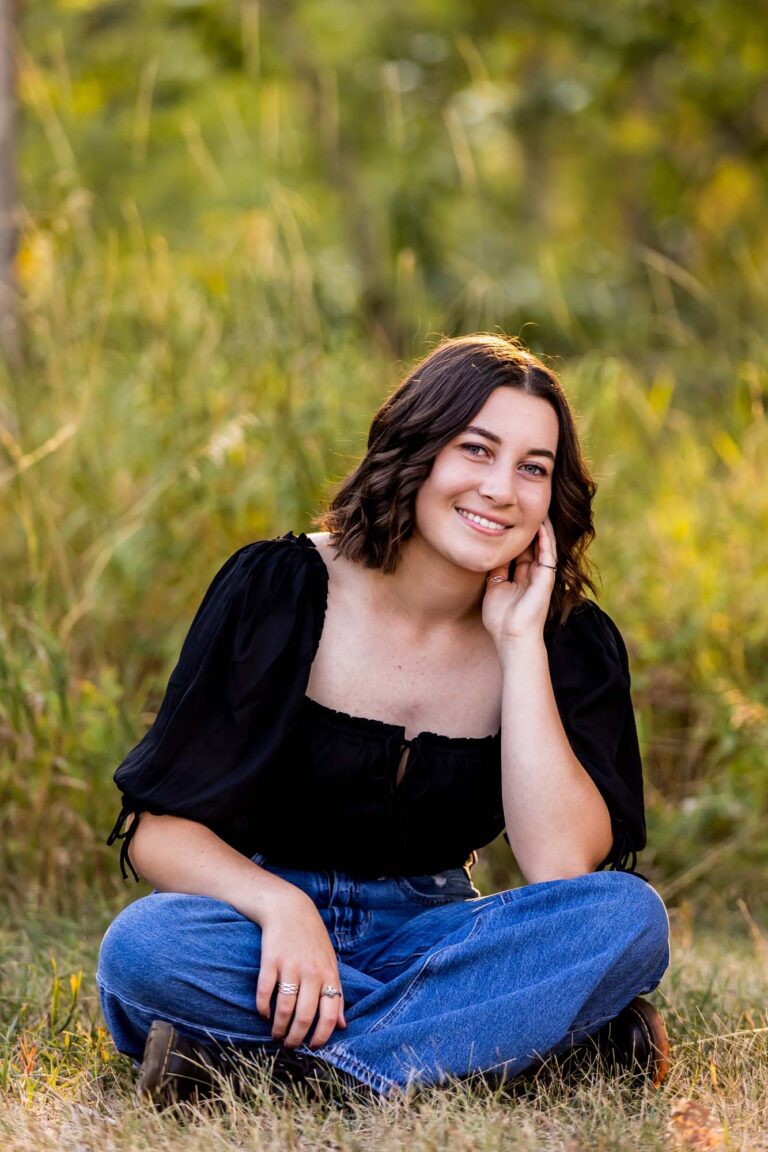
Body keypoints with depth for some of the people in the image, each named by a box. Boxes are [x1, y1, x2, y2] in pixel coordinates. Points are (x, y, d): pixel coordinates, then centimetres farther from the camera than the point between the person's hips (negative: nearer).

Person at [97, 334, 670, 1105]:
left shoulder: (569, 641, -2)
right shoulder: (278, 590, -8)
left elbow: (562, 868, -18)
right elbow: (156, 829, -10)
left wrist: (520, 642, -17)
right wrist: (280, 907, -30)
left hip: (429, 937, 2)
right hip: (269, 928, -1)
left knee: (627, 913, -26)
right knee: (146, 948, -35)